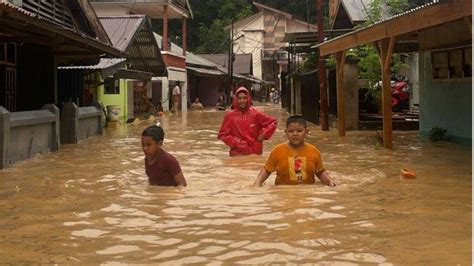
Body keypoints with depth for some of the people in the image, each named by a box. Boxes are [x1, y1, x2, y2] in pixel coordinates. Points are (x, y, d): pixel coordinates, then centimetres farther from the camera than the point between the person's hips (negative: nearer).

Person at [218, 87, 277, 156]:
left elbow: (273, 122, 6)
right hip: (237, 155, -1)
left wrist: (264, 135, -5)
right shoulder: (230, 116, -3)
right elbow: (222, 134, 0)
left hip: (255, 154, 1)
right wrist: (236, 143, -11)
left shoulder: (255, 114, -2)